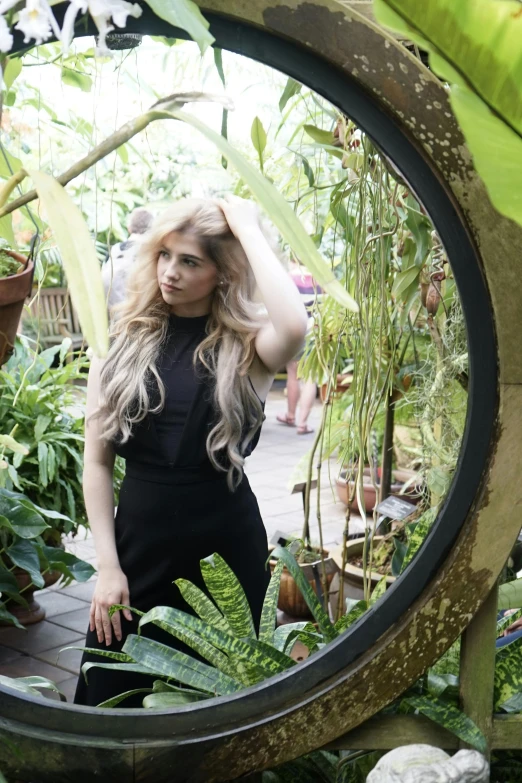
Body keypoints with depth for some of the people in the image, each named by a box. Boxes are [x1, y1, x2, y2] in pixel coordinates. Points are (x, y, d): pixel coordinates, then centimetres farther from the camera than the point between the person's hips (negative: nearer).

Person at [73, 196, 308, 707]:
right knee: (115, 691, 10)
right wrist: (107, 564, -6)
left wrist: (248, 229, -20)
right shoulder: (123, 340, 1)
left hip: (227, 541, -1)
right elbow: (97, 460, 1)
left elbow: (295, 326, -32)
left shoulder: (246, 344, -6)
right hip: (139, 537, 2)